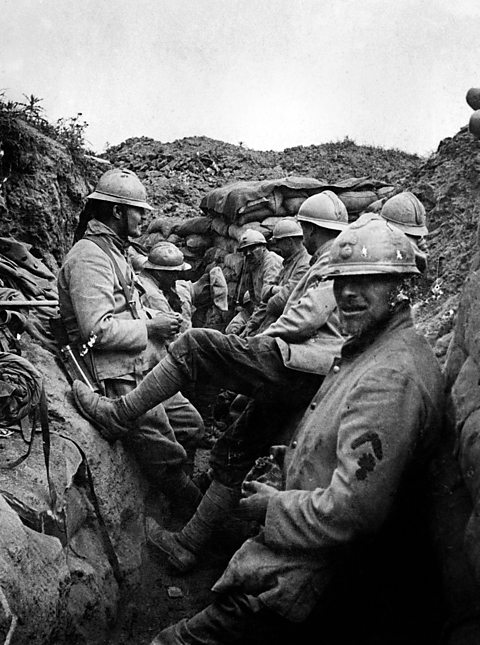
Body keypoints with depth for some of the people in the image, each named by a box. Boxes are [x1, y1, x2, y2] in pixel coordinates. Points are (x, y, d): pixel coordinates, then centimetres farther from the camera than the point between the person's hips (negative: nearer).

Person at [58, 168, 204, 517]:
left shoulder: (113, 251, 18)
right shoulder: (89, 256, -16)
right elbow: (97, 329, -24)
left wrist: (153, 316, 8)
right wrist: (151, 327, -14)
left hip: (146, 370, 11)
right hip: (122, 380, -11)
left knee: (193, 426, 13)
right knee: (168, 462, -5)